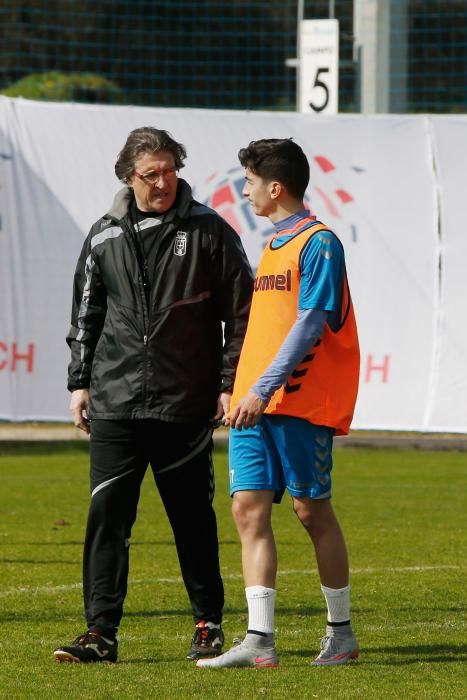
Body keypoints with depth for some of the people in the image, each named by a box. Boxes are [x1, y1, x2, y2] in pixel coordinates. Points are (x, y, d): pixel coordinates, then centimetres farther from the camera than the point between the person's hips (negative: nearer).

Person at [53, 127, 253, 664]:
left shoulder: (208, 232, 0)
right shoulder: (105, 237, 8)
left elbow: (241, 313, 1)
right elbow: (86, 315, 16)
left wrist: (230, 383, -4)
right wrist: (80, 382, 11)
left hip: (186, 405, -2)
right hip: (115, 403, 2)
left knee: (193, 518, 6)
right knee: (107, 515, -5)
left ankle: (209, 624, 20)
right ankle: (101, 633, -5)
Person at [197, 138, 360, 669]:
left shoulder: (318, 243, -8)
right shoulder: (273, 246, 19)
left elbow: (310, 325, -17)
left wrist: (262, 390, -23)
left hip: (300, 402, -8)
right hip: (253, 405, 8)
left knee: (311, 510, -1)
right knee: (249, 509, -3)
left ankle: (341, 633, 11)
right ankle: (259, 641, -7)